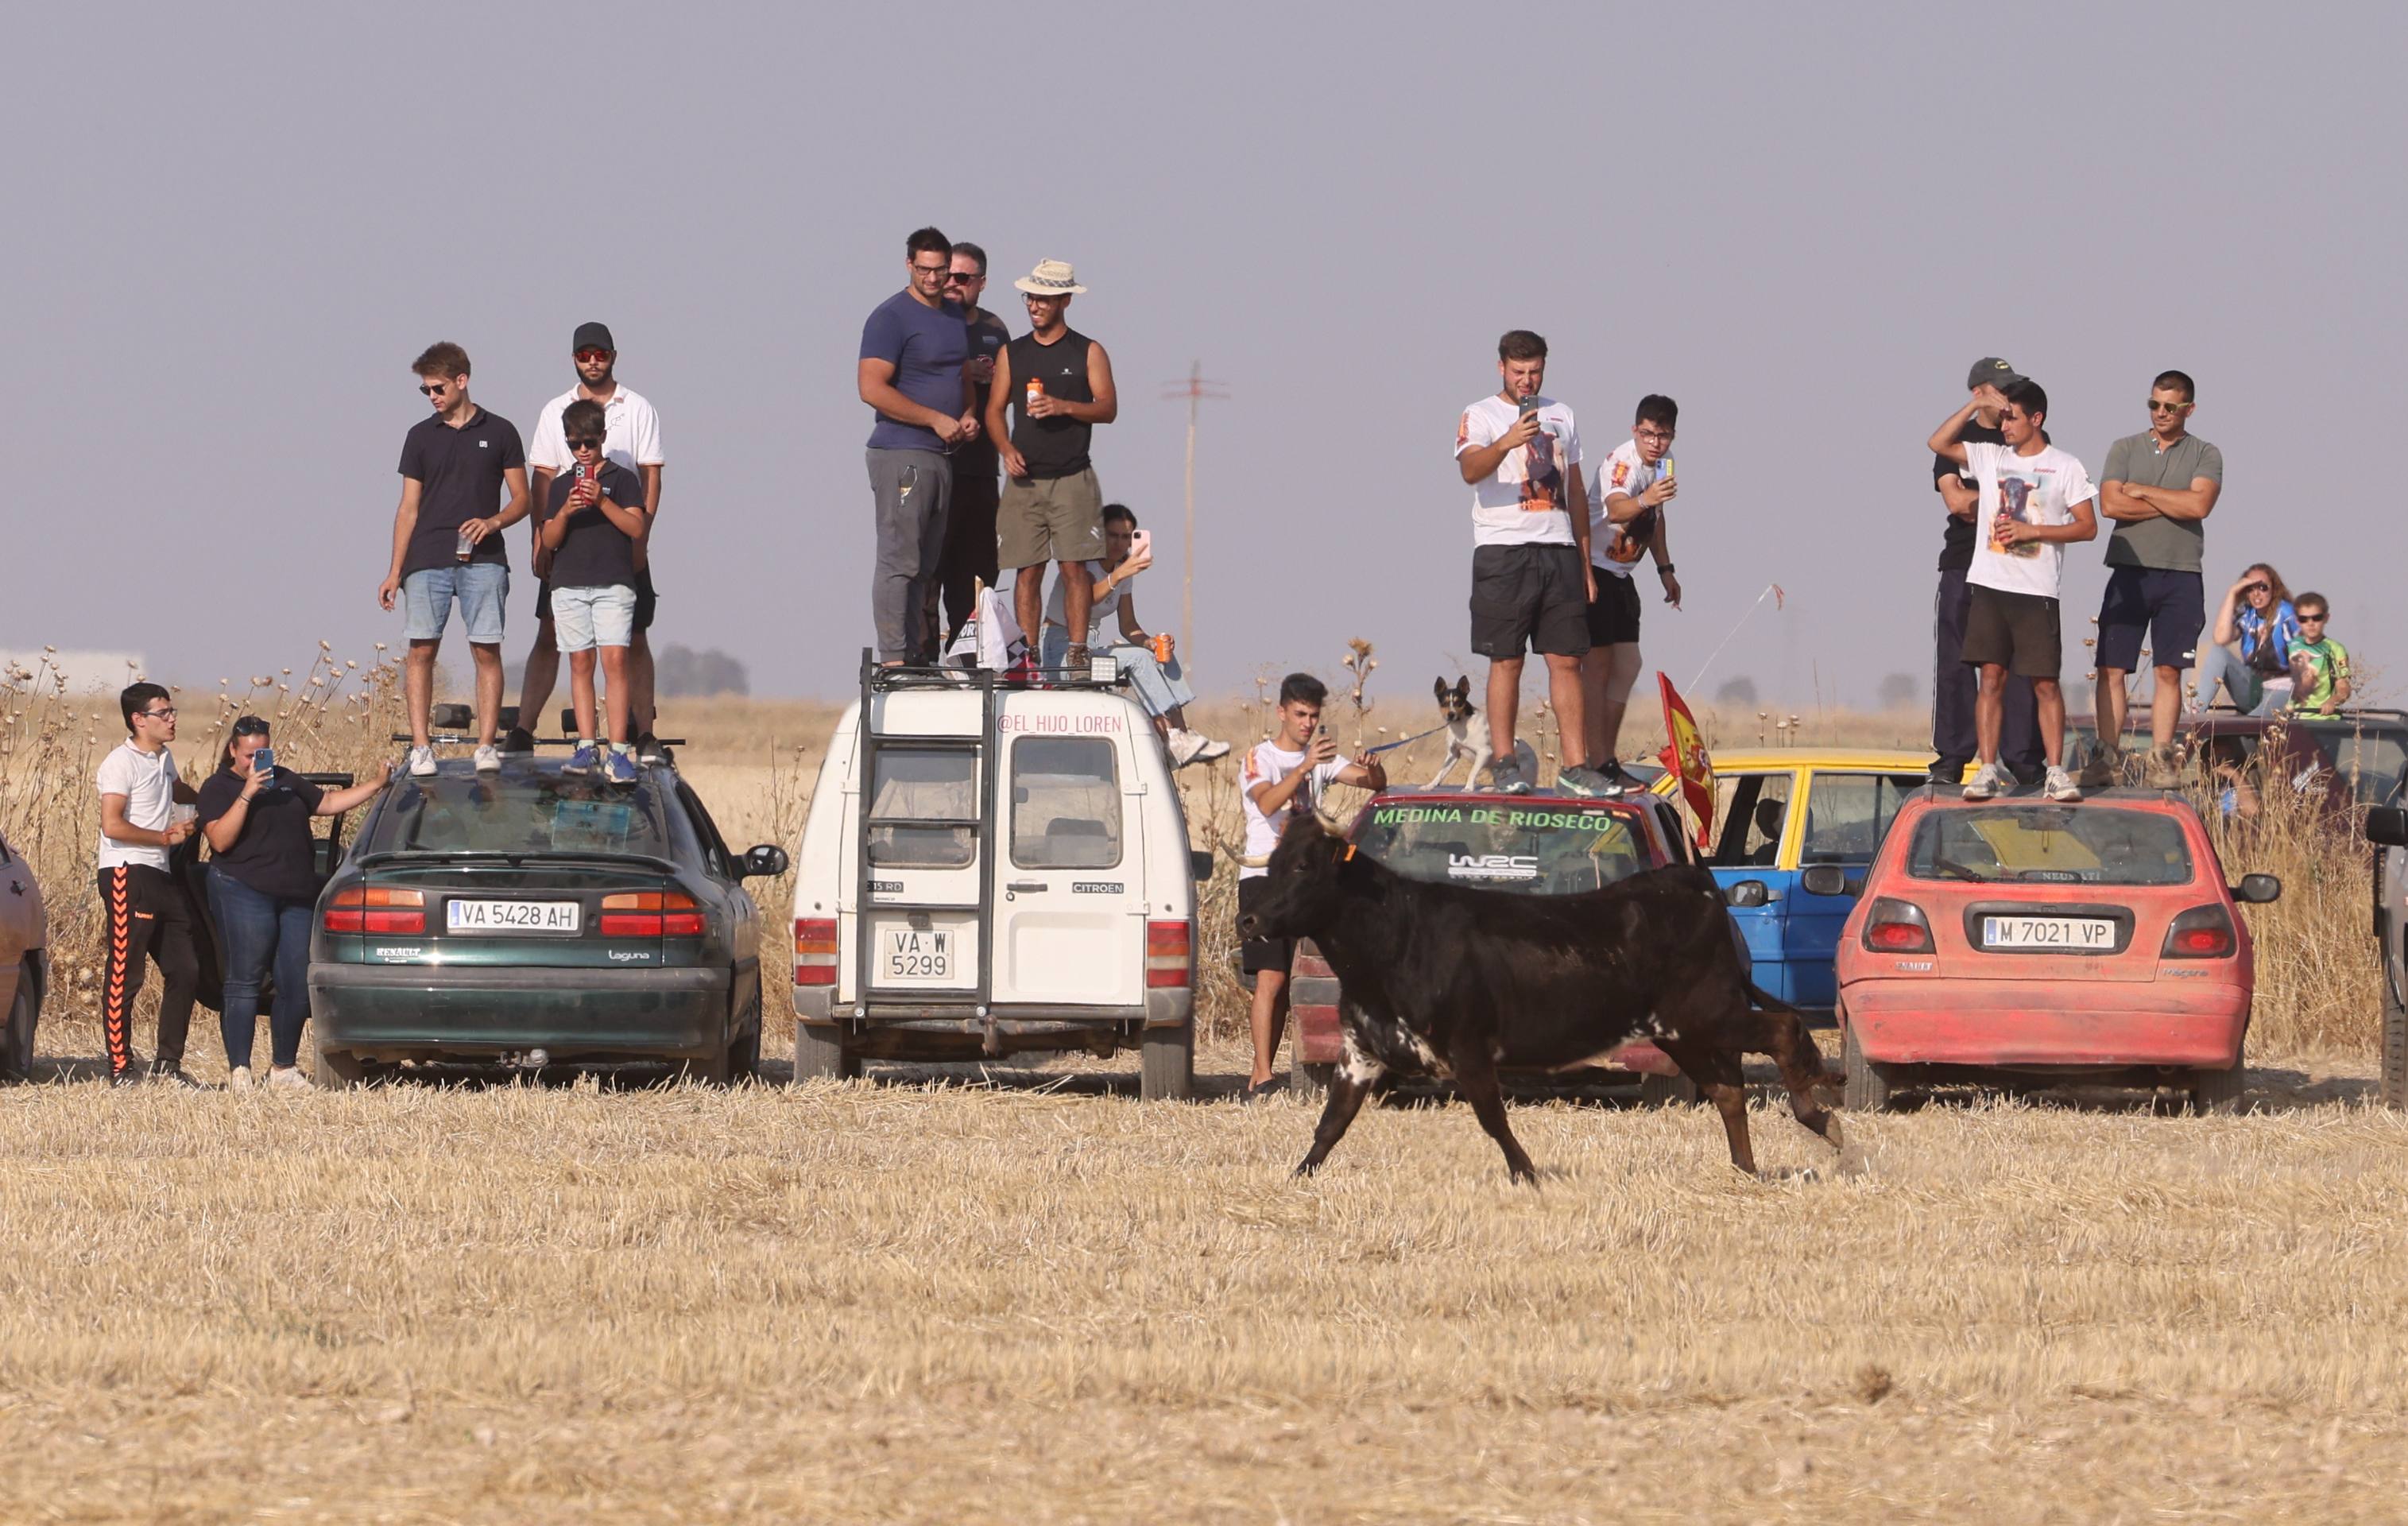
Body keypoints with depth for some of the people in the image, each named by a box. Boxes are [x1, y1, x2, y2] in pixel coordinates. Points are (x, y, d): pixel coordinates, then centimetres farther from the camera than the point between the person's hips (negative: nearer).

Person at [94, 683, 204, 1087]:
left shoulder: (163, 759, 17)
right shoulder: (122, 763, -10)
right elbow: (113, 825, -19)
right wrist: (166, 837, -13)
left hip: (162, 877, 9)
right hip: (128, 875, -9)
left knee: (185, 972, 8)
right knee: (124, 976, -8)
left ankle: (168, 1063, 15)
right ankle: (121, 1069, -7)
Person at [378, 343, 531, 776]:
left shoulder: (499, 433, 7)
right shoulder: (421, 436, 11)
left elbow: (522, 499, 8)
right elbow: (409, 508, 12)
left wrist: (493, 522, -13)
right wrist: (395, 572, 6)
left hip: (483, 559, -1)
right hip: (428, 558, 1)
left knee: (487, 651, -4)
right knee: (421, 650, -5)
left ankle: (486, 746, -1)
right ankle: (420, 747, -4)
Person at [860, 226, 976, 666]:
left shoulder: (954, 315, 17)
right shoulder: (891, 317, -9)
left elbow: (964, 375, 30)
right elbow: (873, 389, -16)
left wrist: (969, 415, 7)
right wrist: (935, 419, -16)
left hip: (941, 455, 8)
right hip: (901, 453, -8)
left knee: (925, 565, 10)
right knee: (900, 561, -11)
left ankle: (918, 655, 13)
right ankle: (893, 659, -12)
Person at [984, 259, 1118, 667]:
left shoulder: (1088, 353, 6)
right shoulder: (1012, 354, 13)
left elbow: (1108, 408, -1)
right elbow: (994, 409, 12)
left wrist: (1064, 407, -17)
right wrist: (1007, 449, -6)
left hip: (1072, 477, -2)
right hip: (1025, 479, 2)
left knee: (1074, 568, -8)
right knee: (1027, 571, -2)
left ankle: (1077, 653, -7)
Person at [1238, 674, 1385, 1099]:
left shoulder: (1322, 759, 14)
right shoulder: (1261, 759, -4)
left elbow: (1376, 784, 5)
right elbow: (1267, 803, -24)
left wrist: (1372, 769, -19)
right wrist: (1305, 767, -37)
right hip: (1264, 877, -6)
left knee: (1287, 983, 3)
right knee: (1270, 979, -16)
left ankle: (1259, 1077, 5)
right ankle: (1262, 1076, -23)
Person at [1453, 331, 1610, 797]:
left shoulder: (1560, 416, 18)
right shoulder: (1481, 416, 2)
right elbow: (1470, 469, -18)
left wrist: (1586, 563, 19)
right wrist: (1506, 444, -37)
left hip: (1559, 550, 4)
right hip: (1503, 550, -4)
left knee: (1567, 661, 1)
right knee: (1507, 661, -3)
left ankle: (1576, 766, 0)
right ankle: (1504, 764, 1)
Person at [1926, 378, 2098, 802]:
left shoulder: (2065, 466, 1)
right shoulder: (1990, 458, 11)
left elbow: (2088, 527, -1)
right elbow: (1938, 443, 8)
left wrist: (2032, 531, -11)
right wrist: (1977, 405, 3)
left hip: (2036, 591, -3)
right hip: (1989, 584, 3)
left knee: (2045, 683, -3)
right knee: (1992, 677, 1)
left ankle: (2055, 772, -1)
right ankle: (1987, 770, 1)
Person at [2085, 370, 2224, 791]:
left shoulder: (2205, 455, 7)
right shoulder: (2125, 449, 9)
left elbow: (2200, 504, -10)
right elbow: (2110, 504, -5)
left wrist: (2141, 491, -4)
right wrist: (2173, 505, -6)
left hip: (2181, 576, 0)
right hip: (2130, 569, 0)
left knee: (2169, 671, 2)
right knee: (2112, 668, -4)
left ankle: (2160, 760, 5)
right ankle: (2108, 757, -2)